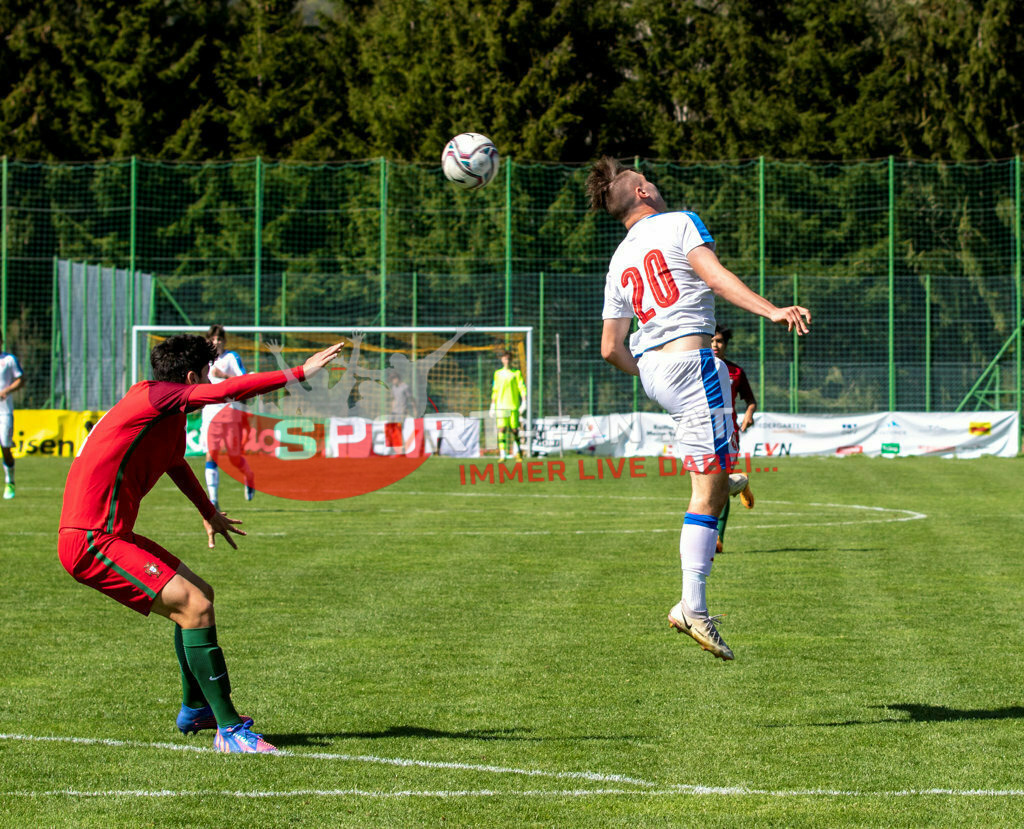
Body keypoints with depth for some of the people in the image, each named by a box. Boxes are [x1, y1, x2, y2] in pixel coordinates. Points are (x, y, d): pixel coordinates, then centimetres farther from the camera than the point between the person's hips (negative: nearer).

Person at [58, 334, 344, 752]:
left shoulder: (168, 415, 18)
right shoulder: (154, 396, -12)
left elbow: (174, 460, 40)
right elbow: (230, 391, -23)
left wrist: (209, 513, 53)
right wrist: (300, 373, -18)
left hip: (110, 535, 11)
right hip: (91, 541, -11)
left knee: (199, 595, 22)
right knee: (194, 606, -18)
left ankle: (194, 710, 39)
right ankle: (230, 730, -15)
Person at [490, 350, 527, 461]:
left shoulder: (516, 373, 6)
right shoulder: (498, 373, 13)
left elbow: (522, 388, 0)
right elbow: (495, 391, 16)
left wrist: (524, 402, -12)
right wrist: (492, 406, 13)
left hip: (514, 405, -1)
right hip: (501, 405, 1)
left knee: (514, 430, 2)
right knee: (502, 429, -10)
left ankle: (518, 451, 24)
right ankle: (502, 454, -13)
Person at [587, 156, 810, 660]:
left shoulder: (619, 261, 17)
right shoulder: (680, 223, 1)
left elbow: (611, 350, 15)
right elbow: (715, 275, -16)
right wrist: (772, 311, -24)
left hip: (651, 367, 7)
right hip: (688, 359, -7)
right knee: (709, 487, -7)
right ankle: (694, 608, -11)